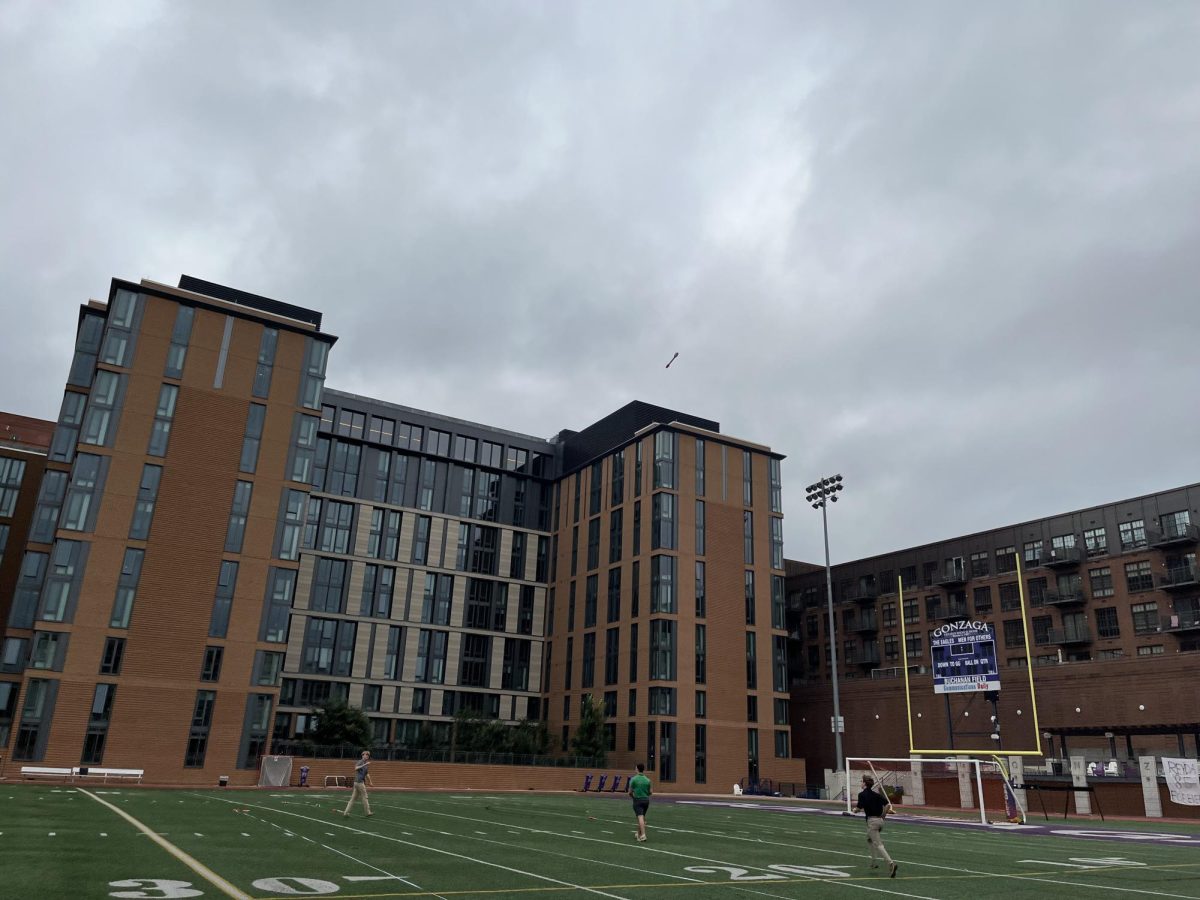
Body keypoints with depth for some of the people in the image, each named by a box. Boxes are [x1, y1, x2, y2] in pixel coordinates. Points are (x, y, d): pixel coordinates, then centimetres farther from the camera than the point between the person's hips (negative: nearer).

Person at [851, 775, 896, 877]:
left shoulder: (862, 794, -7)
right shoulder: (876, 794, 13)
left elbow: (859, 808, -16)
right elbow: (887, 805, 5)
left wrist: (855, 809, 7)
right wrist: (883, 816, 14)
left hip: (871, 821, -8)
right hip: (880, 820, 8)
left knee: (878, 845, -10)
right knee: (869, 839, 27)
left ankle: (891, 863, -27)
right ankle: (873, 862, 27)